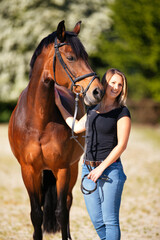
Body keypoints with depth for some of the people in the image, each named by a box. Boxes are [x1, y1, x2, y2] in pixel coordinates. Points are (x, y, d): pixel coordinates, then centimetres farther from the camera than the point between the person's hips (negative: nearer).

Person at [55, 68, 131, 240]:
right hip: (88, 168, 6)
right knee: (97, 222, 8)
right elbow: (77, 127, 27)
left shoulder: (122, 112, -6)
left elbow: (121, 145, -12)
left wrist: (101, 168, -16)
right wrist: (59, 105, 28)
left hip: (110, 169, -6)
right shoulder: (94, 109, 12)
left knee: (110, 221, -6)